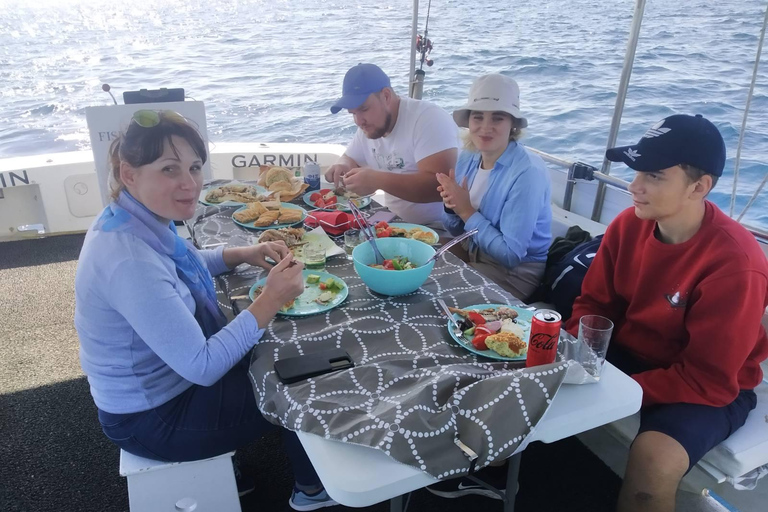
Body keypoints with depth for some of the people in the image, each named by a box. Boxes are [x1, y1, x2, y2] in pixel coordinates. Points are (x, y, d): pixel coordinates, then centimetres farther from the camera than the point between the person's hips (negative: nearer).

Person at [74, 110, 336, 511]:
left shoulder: (140, 218, -7)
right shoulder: (129, 261, -36)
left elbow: (174, 267, 15)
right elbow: (201, 367, -31)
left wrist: (242, 255, -1)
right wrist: (269, 302, -30)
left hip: (161, 379, 9)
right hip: (152, 418, -8)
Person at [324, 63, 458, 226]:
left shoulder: (429, 119, -19)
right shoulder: (368, 126, 5)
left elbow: (442, 184, -27)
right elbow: (350, 159, 20)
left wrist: (378, 180, -31)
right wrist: (342, 166, -4)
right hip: (397, 224, 9)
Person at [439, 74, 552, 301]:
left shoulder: (528, 173, -23)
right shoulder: (467, 158, -3)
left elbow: (511, 255, -25)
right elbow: (456, 231, 6)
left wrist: (467, 211, -22)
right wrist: (452, 207, -15)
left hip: (515, 272, -6)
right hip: (472, 253, 6)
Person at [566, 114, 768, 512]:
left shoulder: (734, 264, -27)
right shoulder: (628, 224, -10)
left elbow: (708, 379, -24)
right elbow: (595, 304, 0)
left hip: (709, 390, -5)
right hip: (626, 353, 6)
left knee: (652, 459, -34)